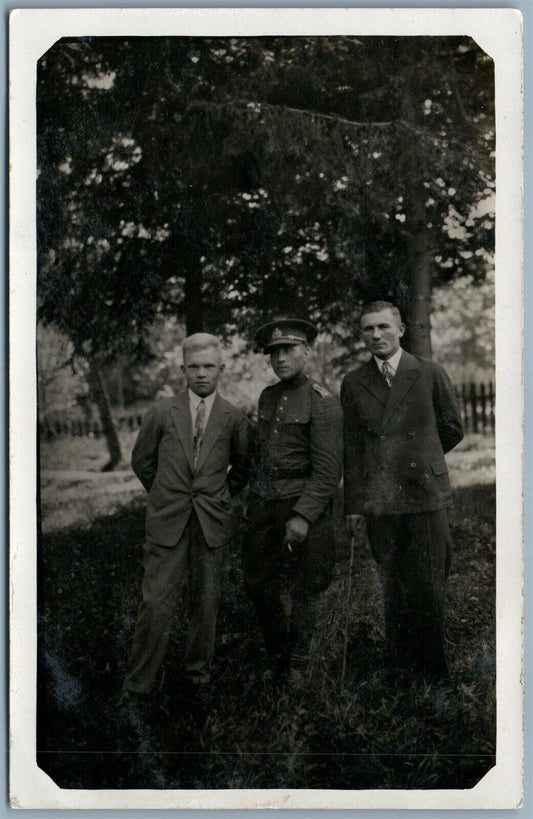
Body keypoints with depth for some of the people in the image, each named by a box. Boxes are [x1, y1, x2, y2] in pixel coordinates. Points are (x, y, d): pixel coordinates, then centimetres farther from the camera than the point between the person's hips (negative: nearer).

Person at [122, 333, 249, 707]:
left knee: (207, 601, 7)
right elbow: (141, 460, 14)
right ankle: (139, 685, 8)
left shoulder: (233, 418, 2)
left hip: (213, 522, 1)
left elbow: (243, 466, 16)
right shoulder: (163, 413, 2)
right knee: (157, 602, -3)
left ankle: (199, 676, 24)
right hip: (167, 522, -1)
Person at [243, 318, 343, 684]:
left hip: (304, 507, -6)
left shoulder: (323, 402, -10)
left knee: (304, 593, 5)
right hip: (263, 508, 6)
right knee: (258, 585, 9)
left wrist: (302, 516, -20)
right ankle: (278, 659, 28)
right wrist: (253, 500, 14)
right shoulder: (267, 397, 12)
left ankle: (298, 665, 23)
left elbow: (328, 471, -14)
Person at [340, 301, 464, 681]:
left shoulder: (431, 374, 4)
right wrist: (353, 504, 5)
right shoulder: (353, 383, 9)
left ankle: (434, 674, 14)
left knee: (430, 588, 1)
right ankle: (403, 673, 17)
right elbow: (352, 447, 9)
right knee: (394, 591, 6)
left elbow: (452, 430, 13)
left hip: (426, 494, -1)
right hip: (379, 500, 2)